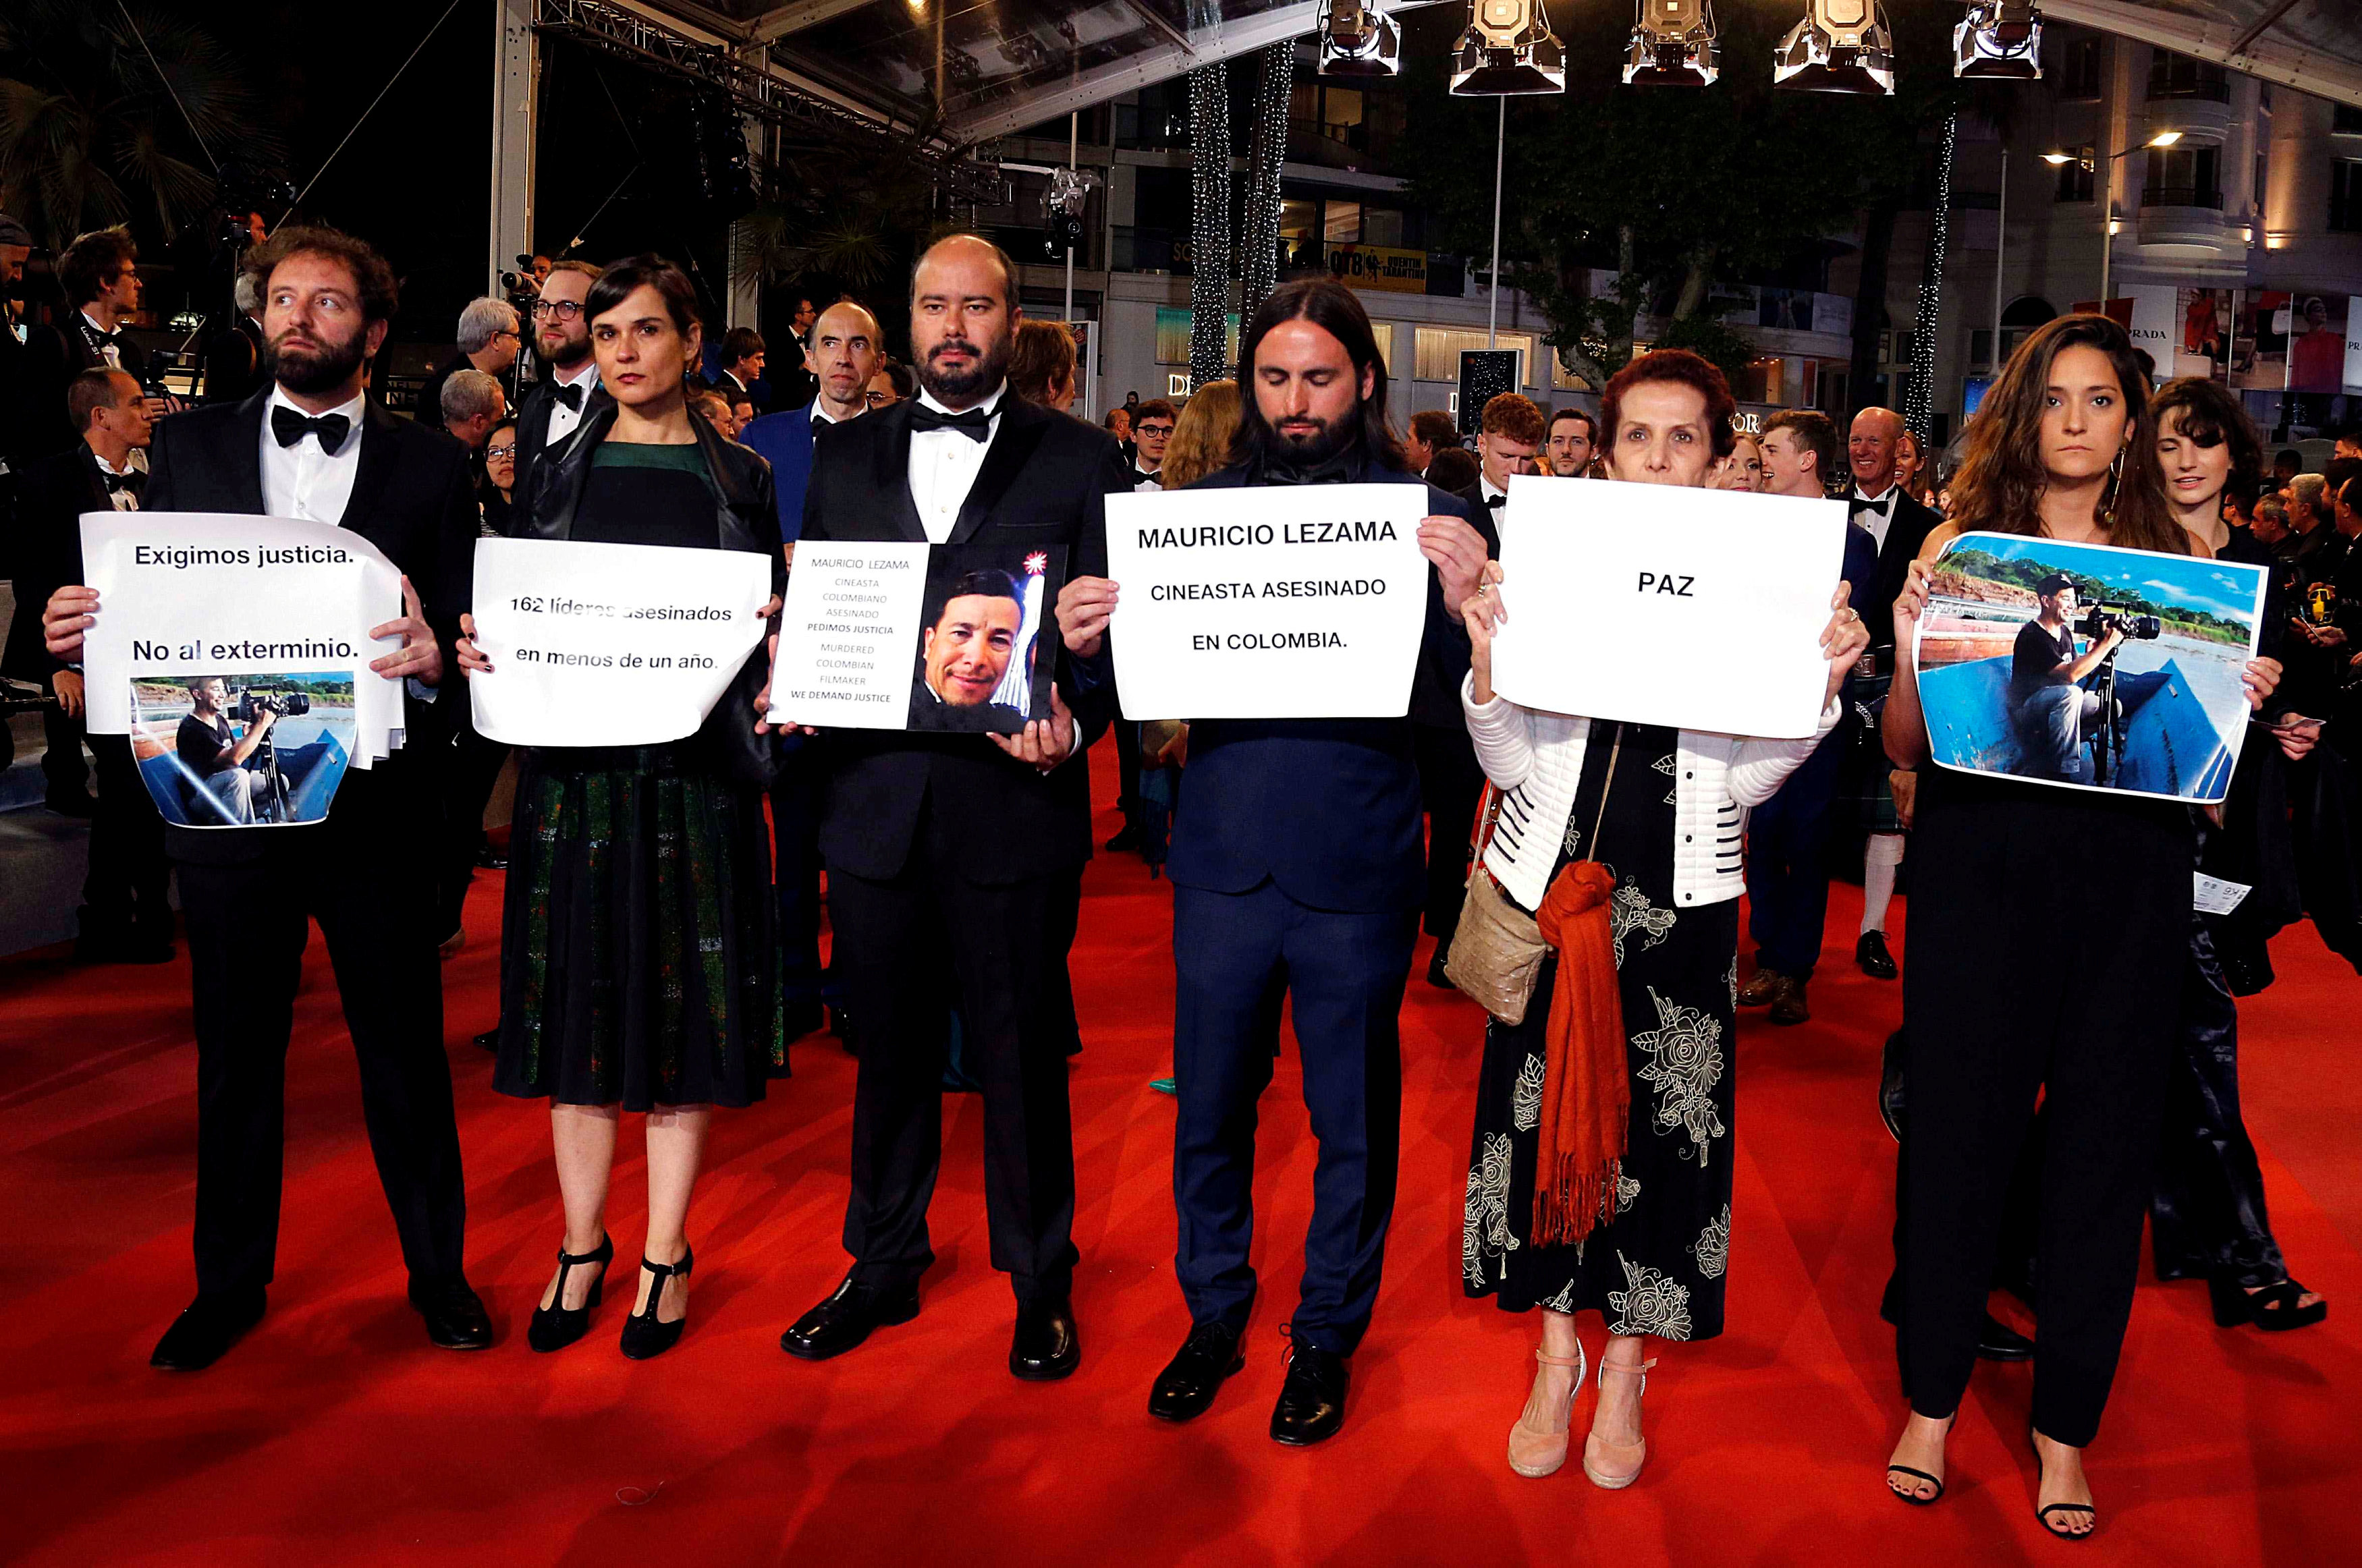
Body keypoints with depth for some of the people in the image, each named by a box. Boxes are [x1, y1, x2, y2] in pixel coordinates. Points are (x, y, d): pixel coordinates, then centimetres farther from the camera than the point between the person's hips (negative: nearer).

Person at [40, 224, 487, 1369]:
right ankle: (230, 1283, 30)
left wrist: (434, 650, -23)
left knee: (405, 1048, 9)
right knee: (235, 1051, 13)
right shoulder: (187, 446, 8)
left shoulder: (429, 464, 3)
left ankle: (438, 1271, 26)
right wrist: (82, 628, -14)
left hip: (375, 800, -1)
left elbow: (464, 626, -1)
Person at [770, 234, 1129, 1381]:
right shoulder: (844, 458, 12)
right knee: (889, 1048, 16)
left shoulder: (1081, 461, 2)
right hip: (873, 802, 3)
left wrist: (1074, 715, -20)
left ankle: (1040, 1284, 26)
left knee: (1022, 1058, 7)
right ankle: (884, 1265, 34)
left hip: (1012, 804, -3)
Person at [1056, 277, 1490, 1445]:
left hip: (1356, 874, -2)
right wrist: (1088, 644, -16)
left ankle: (1326, 1337, 33)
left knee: (1353, 1122, 12)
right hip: (1223, 862, 3)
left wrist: (1462, 603, -29)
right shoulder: (1204, 507, 6)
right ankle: (1214, 1316, 37)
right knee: (1209, 1108, 15)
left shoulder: (1427, 516, -2)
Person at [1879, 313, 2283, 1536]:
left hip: (2130, 876, 2)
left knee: (2105, 1135, 8)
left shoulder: (2180, 555, 8)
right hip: (1981, 862, -1)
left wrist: (2243, 705, -8)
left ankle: (2066, 1425, 24)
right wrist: (1911, 652, -18)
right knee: (1958, 1123, 5)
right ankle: (1932, 1399, 24)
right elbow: (1903, 749, 0)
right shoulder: (1960, 544, 3)